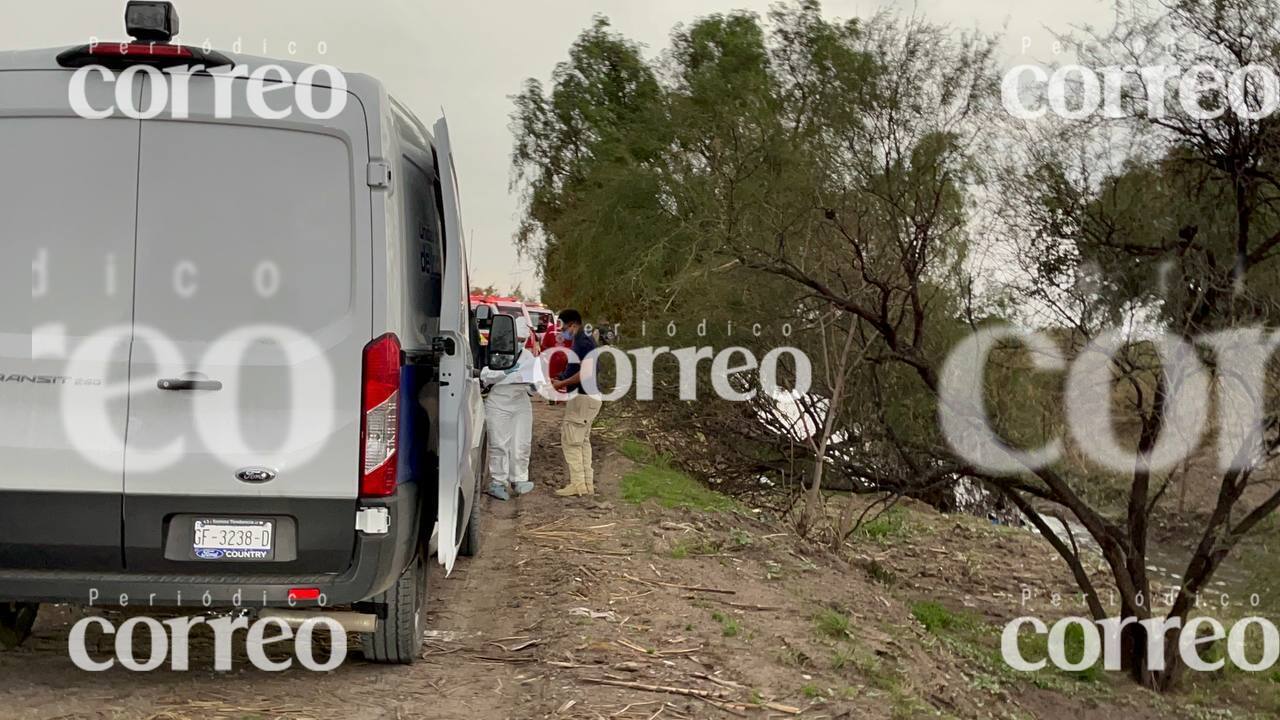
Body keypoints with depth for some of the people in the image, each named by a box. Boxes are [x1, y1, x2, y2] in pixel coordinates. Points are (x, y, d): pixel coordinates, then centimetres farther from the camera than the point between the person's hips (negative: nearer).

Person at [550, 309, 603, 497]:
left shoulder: (583, 342, -16)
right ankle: (587, 483, 17)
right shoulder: (582, 341, 15)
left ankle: (578, 484, -6)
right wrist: (563, 383, 13)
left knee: (571, 440, -7)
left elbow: (586, 373, -25)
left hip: (583, 397, -10)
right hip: (587, 397, 10)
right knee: (582, 440, 14)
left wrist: (562, 383, -16)